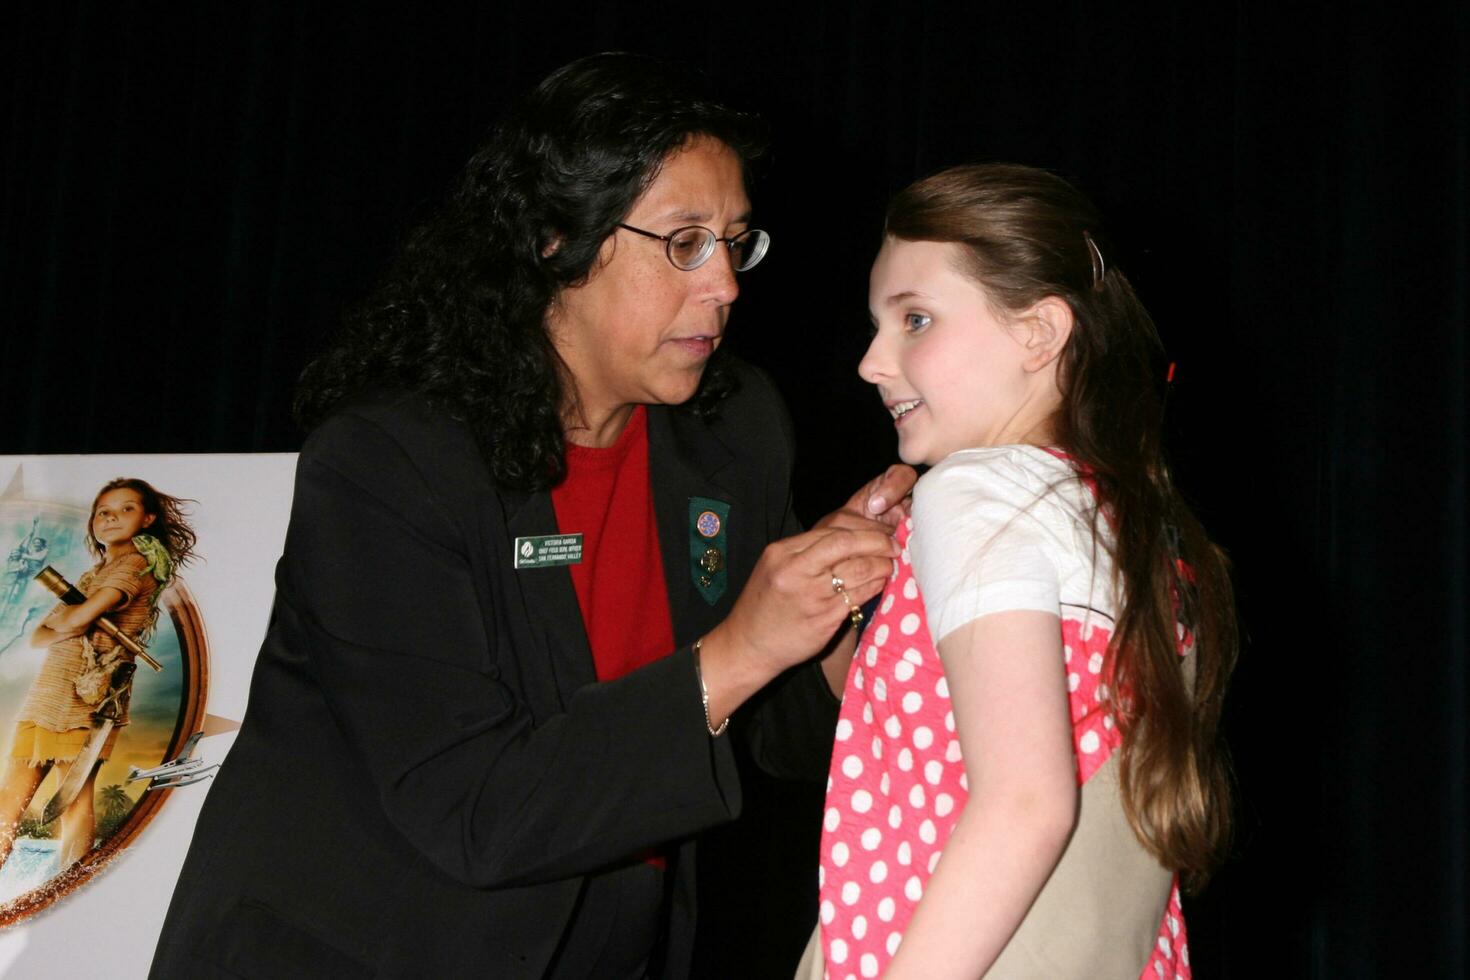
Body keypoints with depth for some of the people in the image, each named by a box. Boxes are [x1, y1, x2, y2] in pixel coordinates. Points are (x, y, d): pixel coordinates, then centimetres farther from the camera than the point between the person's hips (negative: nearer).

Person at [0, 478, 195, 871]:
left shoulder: (141, 559, -3)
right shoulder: (92, 575, 24)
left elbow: (78, 619, -15)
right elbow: (37, 637, 18)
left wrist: (61, 617, 6)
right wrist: (64, 631, -2)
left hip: (85, 696, -8)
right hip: (45, 692, 9)